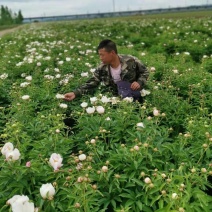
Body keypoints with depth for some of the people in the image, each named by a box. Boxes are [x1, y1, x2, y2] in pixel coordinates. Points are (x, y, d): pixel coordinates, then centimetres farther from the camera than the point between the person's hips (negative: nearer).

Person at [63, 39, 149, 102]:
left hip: (135, 95, -2)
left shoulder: (131, 61, -17)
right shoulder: (102, 69, -12)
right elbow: (91, 84, -8)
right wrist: (75, 93, -22)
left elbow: (145, 72, -2)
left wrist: (139, 82, -23)